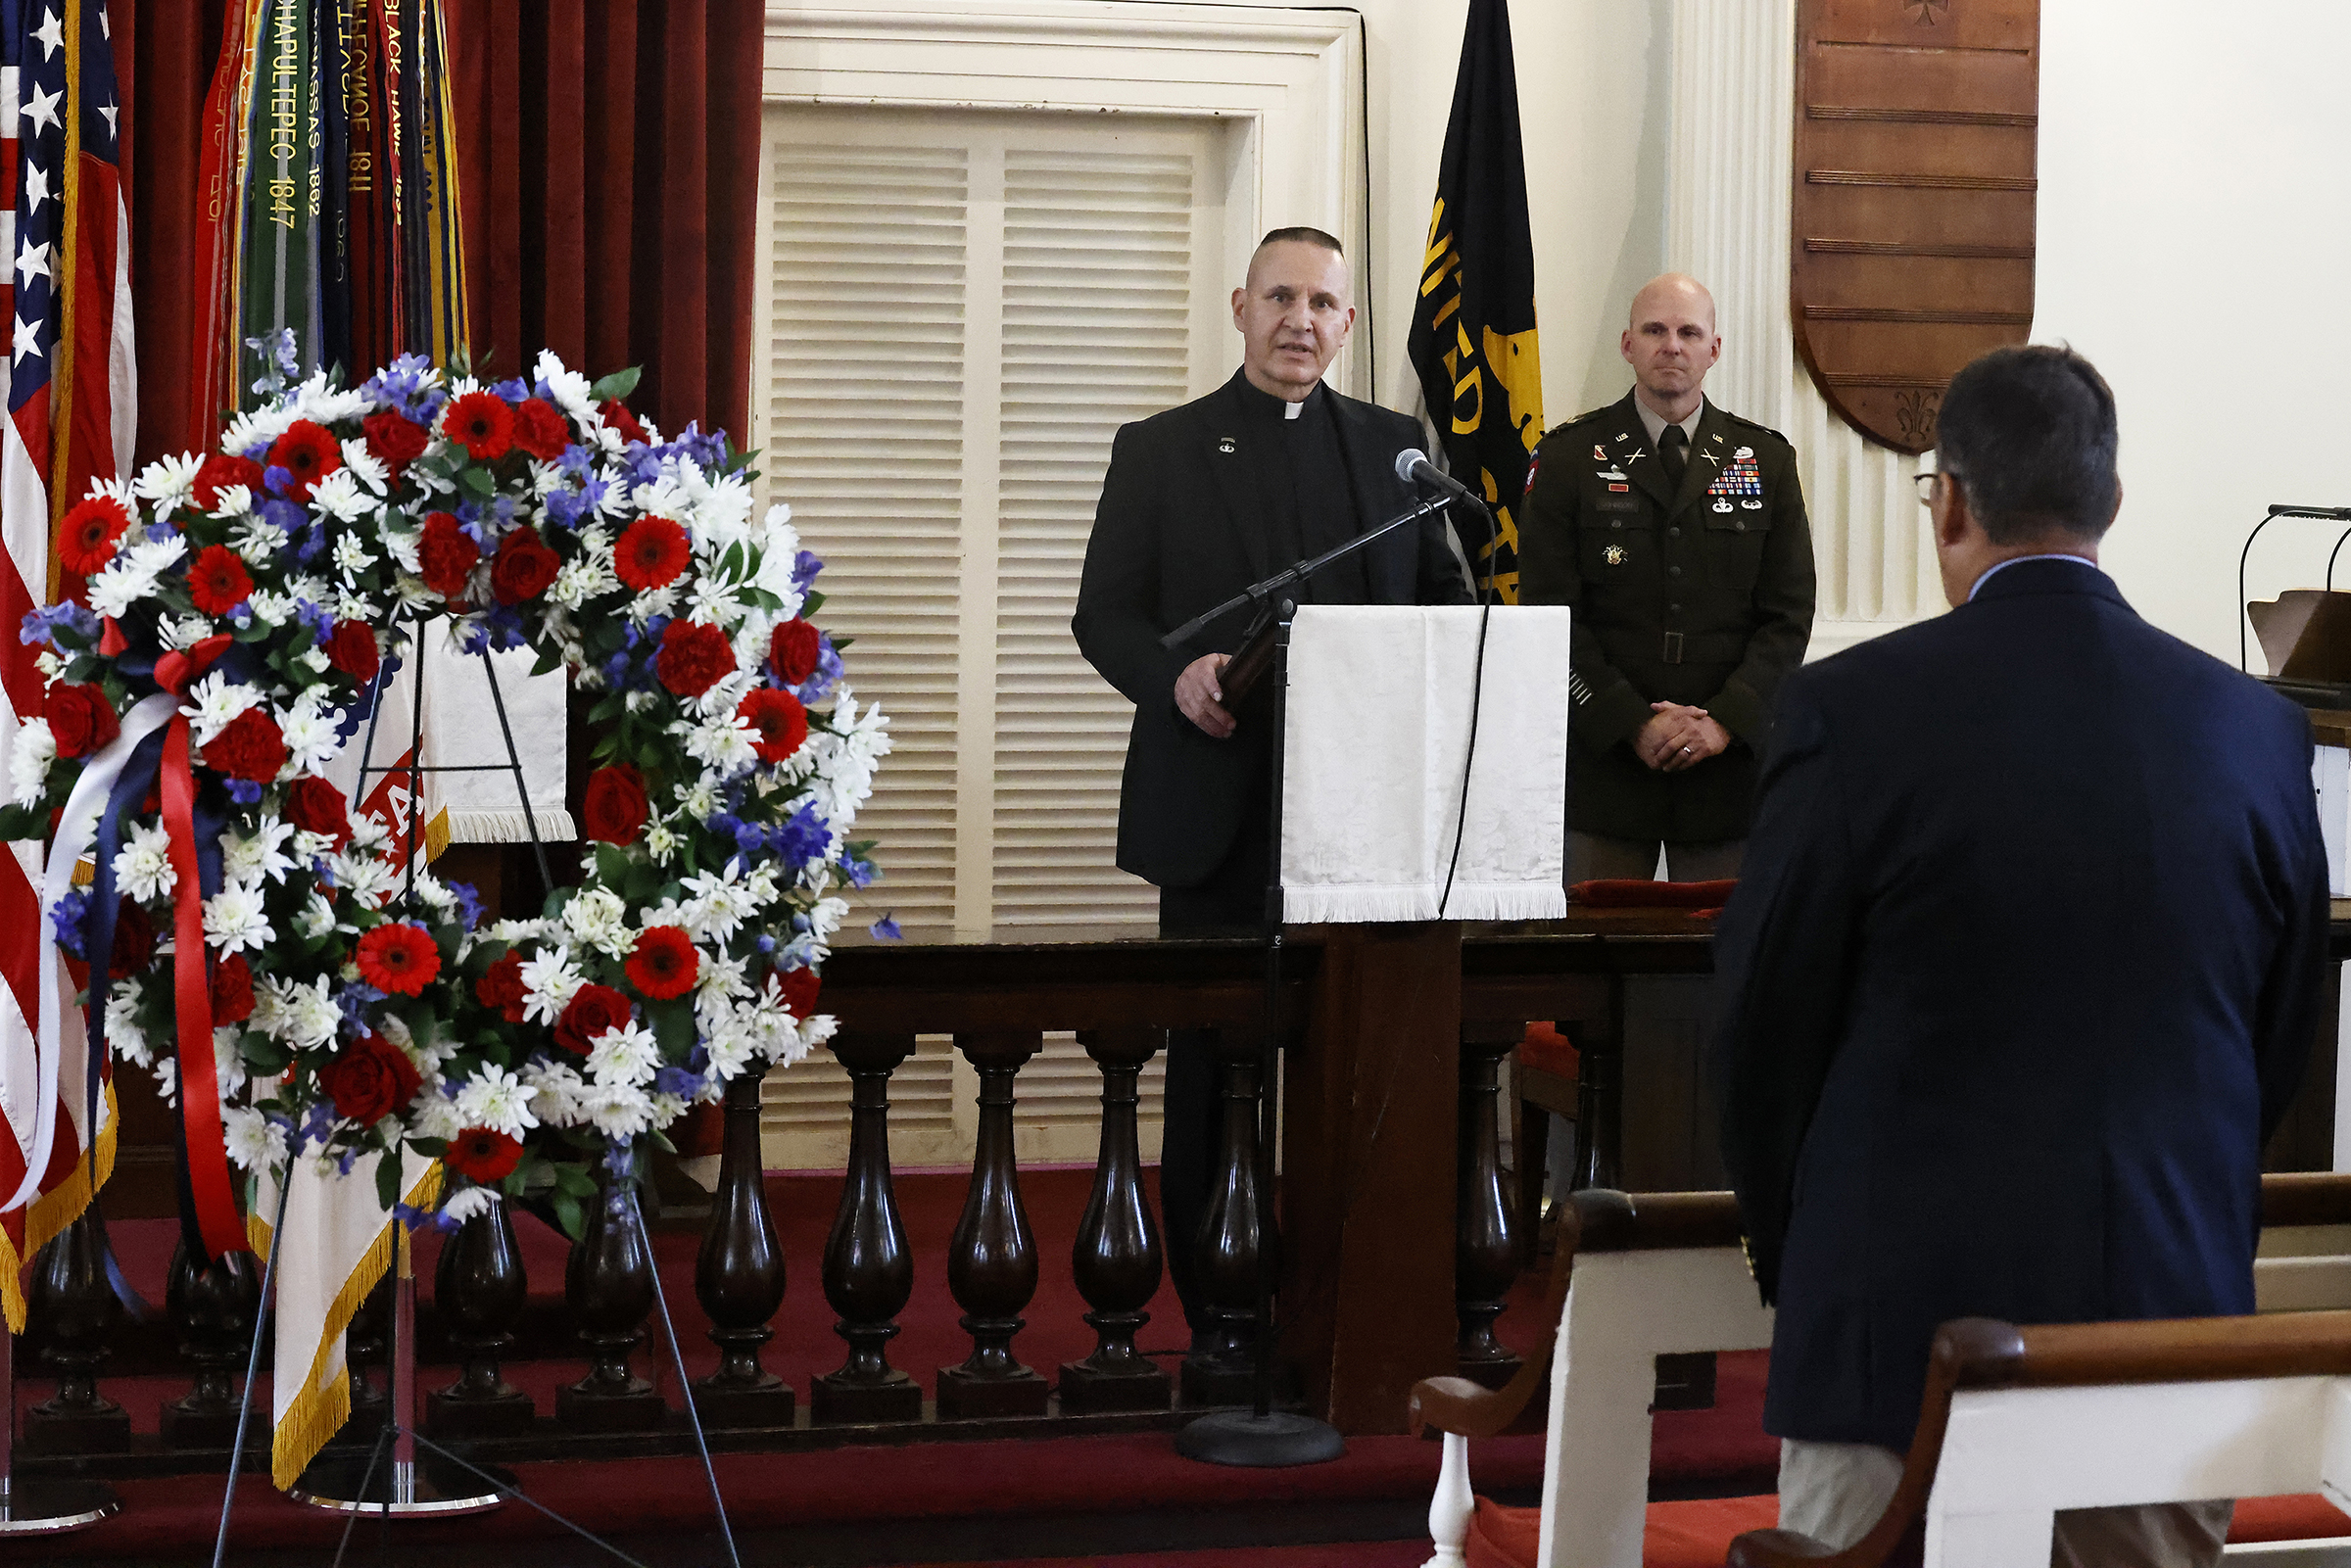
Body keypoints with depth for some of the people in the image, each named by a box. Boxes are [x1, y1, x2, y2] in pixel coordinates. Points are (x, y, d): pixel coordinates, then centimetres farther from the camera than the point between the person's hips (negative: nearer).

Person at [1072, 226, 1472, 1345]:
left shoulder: (1397, 448, 13)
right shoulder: (1159, 451, 7)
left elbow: (1446, 607, 12)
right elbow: (1103, 614, 4)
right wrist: (1175, 676, -16)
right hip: (1215, 813, -1)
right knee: (1211, 1068, 2)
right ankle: (1218, 1324, 9)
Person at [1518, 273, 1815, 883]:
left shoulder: (1766, 460, 9)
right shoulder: (1570, 457, 4)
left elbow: (1788, 615, 5)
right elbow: (1550, 614, -2)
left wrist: (1727, 721, -10)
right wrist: (1633, 724, -12)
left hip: (1730, 759, 1)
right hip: (1601, 760, -1)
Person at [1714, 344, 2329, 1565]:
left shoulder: (1853, 709, -9)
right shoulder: (2256, 727, 2)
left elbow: (1764, 1021, 0)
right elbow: (2283, 1040, 11)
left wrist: (1792, 1256, 16)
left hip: (1909, 1319, -3)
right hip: (2174, 1310, 3)